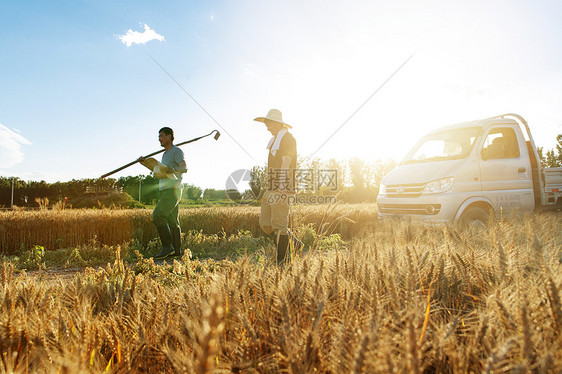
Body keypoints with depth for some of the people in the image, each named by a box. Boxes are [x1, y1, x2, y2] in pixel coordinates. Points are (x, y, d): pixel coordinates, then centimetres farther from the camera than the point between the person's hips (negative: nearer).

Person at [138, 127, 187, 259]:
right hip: (165, 192, 10)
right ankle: (177, 250, 13)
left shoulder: (177, 151, -5)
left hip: (173, 191, -10)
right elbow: (159, 170, 35)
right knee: (171, 222, 8)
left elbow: (184, 168, -20)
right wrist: (145, 161, 24)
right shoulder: (165, 154, 24)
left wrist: (173, 169, -41)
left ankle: (167, 246, -15)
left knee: (158, 216, -20)